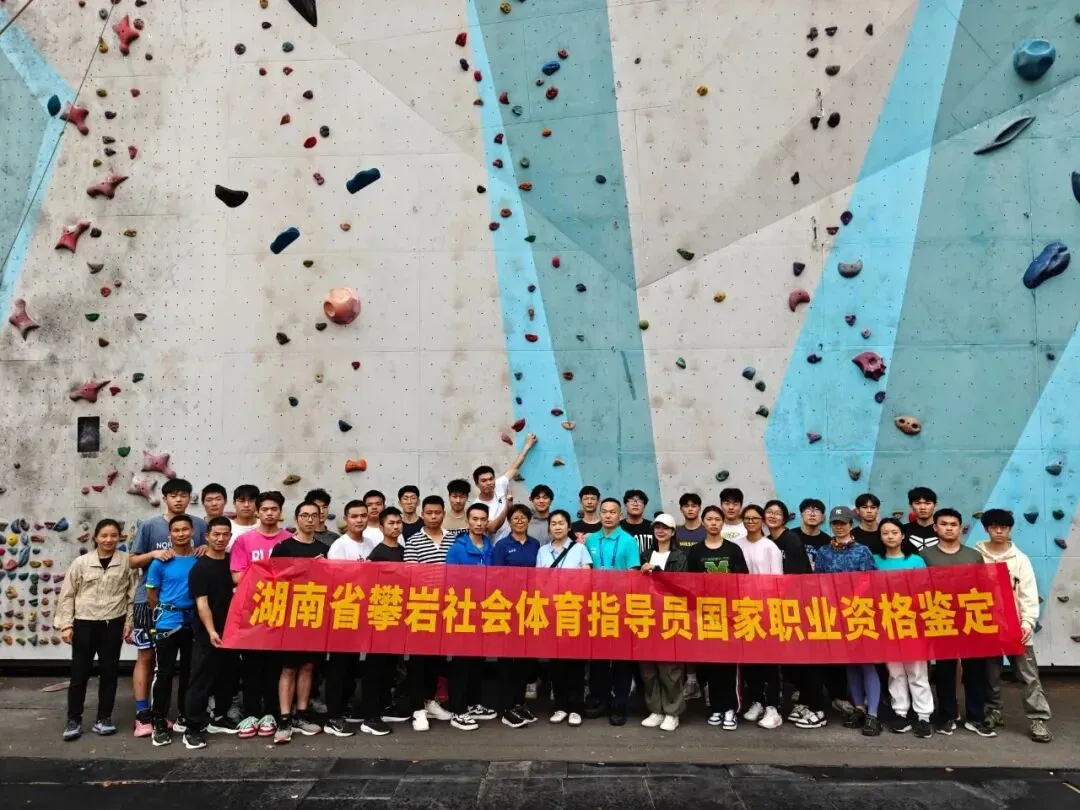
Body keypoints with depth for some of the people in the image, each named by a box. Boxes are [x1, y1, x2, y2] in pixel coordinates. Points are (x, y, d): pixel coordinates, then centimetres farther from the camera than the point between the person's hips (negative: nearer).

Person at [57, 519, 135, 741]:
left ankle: (104, 718, 20)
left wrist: (129, 621, -2)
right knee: (79, 673, 5)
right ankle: (73, 720, 19)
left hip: (113, 624, 0)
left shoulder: (127, 562, -1)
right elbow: (67, 595, 2)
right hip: (84, 624, 0)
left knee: (109, 671, 7)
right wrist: (66, 624, -2)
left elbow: (132, 594, 2)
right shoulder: (81, 562, -2)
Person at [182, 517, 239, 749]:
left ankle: (219, 718, 27)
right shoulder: (200, 568, -9)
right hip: (207, 635, -6)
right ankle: (193, 728, 4)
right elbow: (202, 603, -16)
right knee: (201, 680, -2)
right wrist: (211, 631, -26)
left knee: (227, 677, 14)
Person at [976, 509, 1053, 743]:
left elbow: (1029, 594, -3)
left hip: (1015, 627, 0)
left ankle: (1037, 719, 5)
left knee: (1029, 673, 0)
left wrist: (1028, 622, -14)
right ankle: (993, 711, 24)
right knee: (990, 673, 10)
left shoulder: (1020, 559, 2)